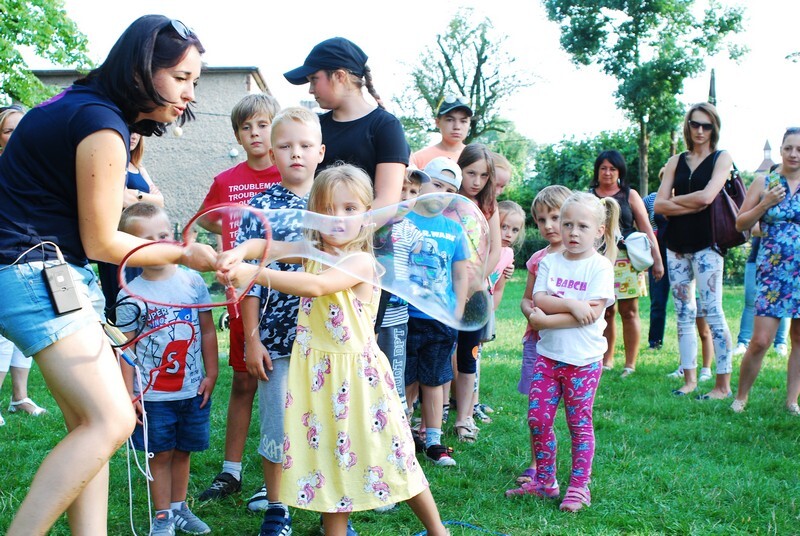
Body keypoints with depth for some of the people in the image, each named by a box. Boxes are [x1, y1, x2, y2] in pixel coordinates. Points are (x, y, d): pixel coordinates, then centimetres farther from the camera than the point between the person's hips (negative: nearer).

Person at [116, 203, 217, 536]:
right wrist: (128, 394, -7)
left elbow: (208, 330, 5)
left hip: (193, 391, 3)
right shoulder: (131, 296, -9)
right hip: (153, 395, -3)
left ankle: (179, 508, 30)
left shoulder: (193, 281, -1)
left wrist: (211, 374, 4)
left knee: (183, 451, 15)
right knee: (160, 454, 7)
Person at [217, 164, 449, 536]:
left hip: (356, 371, -5)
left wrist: (255, 274, -37)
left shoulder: (361, 262, -15)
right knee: (327, 454, 11)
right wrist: (235, 257, -29)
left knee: (383, 450, 5)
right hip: (317, 372, 5)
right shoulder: (312, 251, 5)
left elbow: (315, 286, -31)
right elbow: (266, 245, -7)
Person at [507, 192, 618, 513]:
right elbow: (538, 300, -6)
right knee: (537, 418, 5)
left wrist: (547, 319, -17)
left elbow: (592, 313, -16)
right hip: (548, 354, 4)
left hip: (584, 358, -4)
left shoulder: (600, 266, -7)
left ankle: (579, 488, 15)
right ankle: (545, 482, 21)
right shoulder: (549, 262, 5)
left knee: (579, 423, 5)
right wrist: (571, 304, -21)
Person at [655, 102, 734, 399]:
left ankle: (723, 385, -5)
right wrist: (693, 205, -9)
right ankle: (690, 379, 14)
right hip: (677, 245, 5)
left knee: (712, 311, -9)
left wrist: (674, 200, -1)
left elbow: (707, 196, -16)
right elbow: (659, 205, 2)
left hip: (706, 244, -5)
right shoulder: (676, 162, 13)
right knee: (683, 314, 7)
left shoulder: (722, 158, 1)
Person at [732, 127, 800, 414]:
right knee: (760, 341, -6)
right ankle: (740, 397, 10)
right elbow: (741, 224, 5)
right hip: (772, 273, -2)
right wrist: (766, 203, -10)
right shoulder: (764, 184, 4)